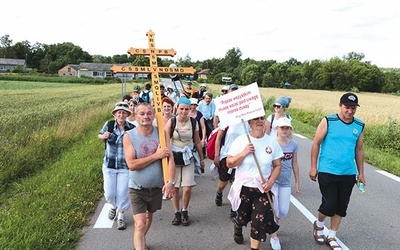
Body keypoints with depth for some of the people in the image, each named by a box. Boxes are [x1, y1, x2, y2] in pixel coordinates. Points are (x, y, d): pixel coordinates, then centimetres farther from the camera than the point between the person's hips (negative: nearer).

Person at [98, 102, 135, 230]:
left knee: (123, 193, 4)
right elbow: (99, 135, 13)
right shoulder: (109, 125, -5)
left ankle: (120, 217, 27)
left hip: (125, 167, -1)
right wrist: (103, 136, -10)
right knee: (109, 194, 7)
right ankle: (113, 206, 42)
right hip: (109, 166, 2)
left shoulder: (132, 129, -9)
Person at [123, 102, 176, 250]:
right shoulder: (129, 136, -13)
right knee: (140, 225, -10)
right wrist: (156, 156, -21)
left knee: (149, 216, 24)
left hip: (157, 186, 3)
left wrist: (170, 182, -24)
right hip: (137, 188, -3)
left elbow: (170, 159, -13)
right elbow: (131, 164, -21)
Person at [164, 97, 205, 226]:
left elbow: (197, 142, 9)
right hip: (173, 157, -1)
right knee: (174, 187, 5)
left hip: (188, 157, 1)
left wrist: (201, 158, 14)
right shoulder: (171, 122, -7)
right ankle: (177, 213, 23)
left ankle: (184, 211, 20)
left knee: (187, 188, -5)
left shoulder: (193, 123, 0)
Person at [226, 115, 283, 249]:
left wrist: (271, 182, -12)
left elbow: (277, 165, 2)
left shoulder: (272, 142, -4)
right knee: (243, 217, 18)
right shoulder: (240, 141, -10)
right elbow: (229, 163, -10)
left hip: (263, 189, 1)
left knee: (260, 221, -4)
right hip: (244, 187, 0)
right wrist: (244, 153, -23)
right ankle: (237, 229, 54)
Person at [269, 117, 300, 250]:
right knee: (274, 210, 0)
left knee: (283, 211, 7)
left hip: (286, 181, 4)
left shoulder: (294, 144, -2)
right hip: (272, 180, -4)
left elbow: (294, 164, 8)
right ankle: (274, 236, 21)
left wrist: (297, 182, 12)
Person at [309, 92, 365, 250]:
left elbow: (359, 150, 12)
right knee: (329, 204, -6)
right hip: (327, 172, -4)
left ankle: (332, 237, 29)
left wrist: (361, 173, 14)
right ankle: (319, 225, 27)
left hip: (348, 174, 4)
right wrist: (313, 167, -5)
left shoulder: (360, 126, 4)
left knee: (341, 207, 10)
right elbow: (316, 143, -4)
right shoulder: (328, 121, -8)